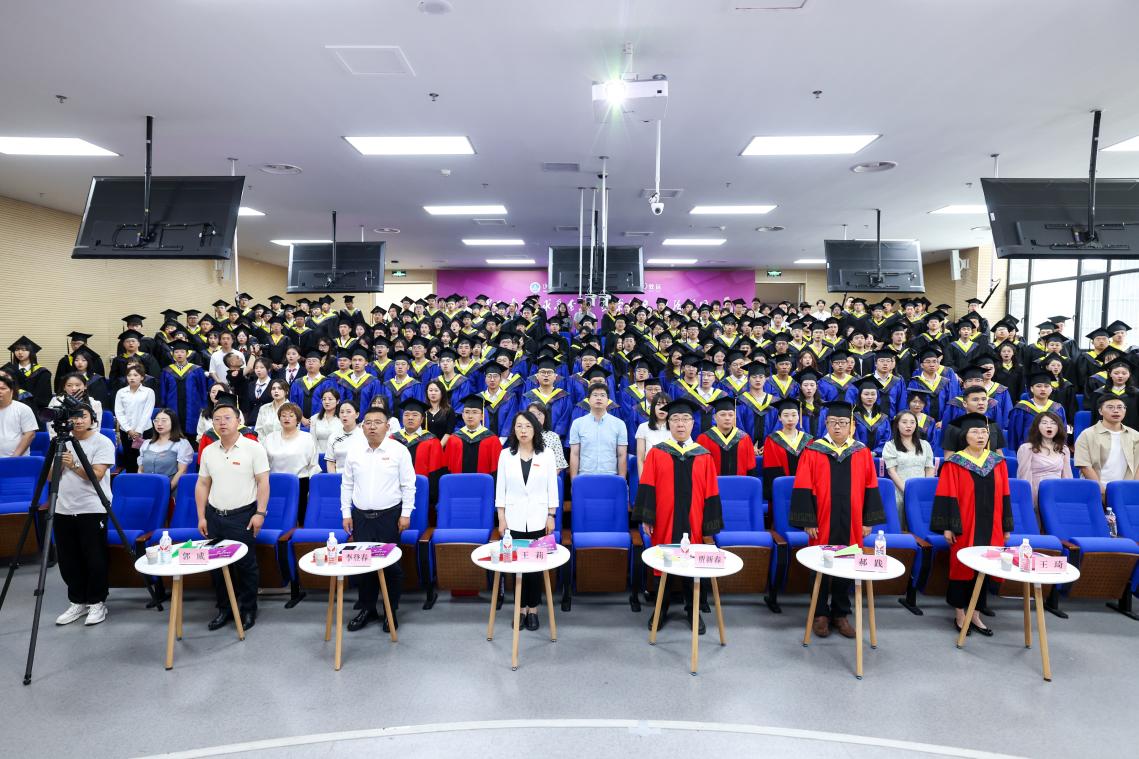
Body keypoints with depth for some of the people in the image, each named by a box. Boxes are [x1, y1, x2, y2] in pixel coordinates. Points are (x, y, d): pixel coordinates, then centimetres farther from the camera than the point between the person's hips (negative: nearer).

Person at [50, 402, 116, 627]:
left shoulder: (103, 442, -6)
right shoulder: (62, 441, 10)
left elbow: (97, 475, -15)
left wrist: (74, 465, -21)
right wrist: (59, 461, -9)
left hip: (92, 510, -6)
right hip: (63, 510, 6)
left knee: (94, 560, -1)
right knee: (67, 560, 11)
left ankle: (97, 603, 13)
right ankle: (78, 602, 24)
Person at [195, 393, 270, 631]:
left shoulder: (254, 448, -7)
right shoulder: (208, 451, 8)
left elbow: (263, 482, -9)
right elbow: (202, 485, 12)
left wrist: (260, 513, -14)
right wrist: (201, 516, 7)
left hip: (243, 516, -5)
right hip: (214, 516, 5)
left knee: (246, 565, 3)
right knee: (217, 564, 11)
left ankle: (248, 609, 18)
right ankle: (224, 608, 26)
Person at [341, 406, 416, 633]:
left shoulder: (399, 451, -5)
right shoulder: (354, 452, 4)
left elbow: (408, 485, -3)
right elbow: (346, 485, 9)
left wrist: (406, 514, -6)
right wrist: (346, 514, 5)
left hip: (390, 515, -3)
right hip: (361, 516, 3)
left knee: (391, 565, 3)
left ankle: (392, 611, 19)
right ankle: (367, 609, 25)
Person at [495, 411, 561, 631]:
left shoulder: (546, 454, 0)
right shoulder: (506, 455, 1)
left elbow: (552, 488, 2)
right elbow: (500, 488, 3)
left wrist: (551, 516, -2)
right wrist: (501, 518, -1)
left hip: (538, 519, -1)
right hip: (514, 519, 1)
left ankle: (533, 609, 16)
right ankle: (521, 608, 18)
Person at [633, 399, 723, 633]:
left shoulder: (704, 456, 3)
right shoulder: (656, 453, 1)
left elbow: (711, 493, 3)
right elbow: (647, 488, -2)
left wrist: (709, 526, 0)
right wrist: (646, 518, -8)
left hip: (692, 524, 1)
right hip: (663, 523, -1)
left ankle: (693, 610, 28)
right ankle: (661, 610, 25)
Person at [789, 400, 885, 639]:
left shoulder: (862, 453, 4)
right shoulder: (813, 451, -4)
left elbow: (870, 488, 6)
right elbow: (804, 488, -6)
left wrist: (868, 521, 2)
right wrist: (807, 521, -10)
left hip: (851, 525, 2)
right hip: (822, 524, -2)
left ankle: (840, 614, 25)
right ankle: (820, 614, 21)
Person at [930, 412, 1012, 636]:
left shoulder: (998, 462, 6)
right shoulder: (954, 463, -7)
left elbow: (1004, 496, 9)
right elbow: (947, 497, -9)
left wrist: (1007, 527, 8)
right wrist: (948, 526, -12)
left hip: (990, 527, 4)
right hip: (964, 526, -4)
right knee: (962, 567, 4)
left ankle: (975, 614, 22)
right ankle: (960, 614, 16)